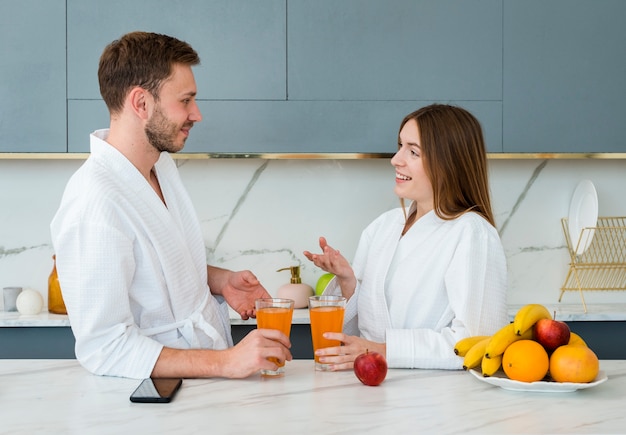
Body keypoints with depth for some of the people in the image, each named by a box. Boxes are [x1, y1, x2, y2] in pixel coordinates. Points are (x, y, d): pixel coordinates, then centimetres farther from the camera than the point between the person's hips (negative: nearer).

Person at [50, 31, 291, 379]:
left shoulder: (163, 164, 7)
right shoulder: (94, 203, -22)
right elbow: (103, 348, -23)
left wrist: (220, 280, 2)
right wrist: (225, 363, -26)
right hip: (167, 389, -8)